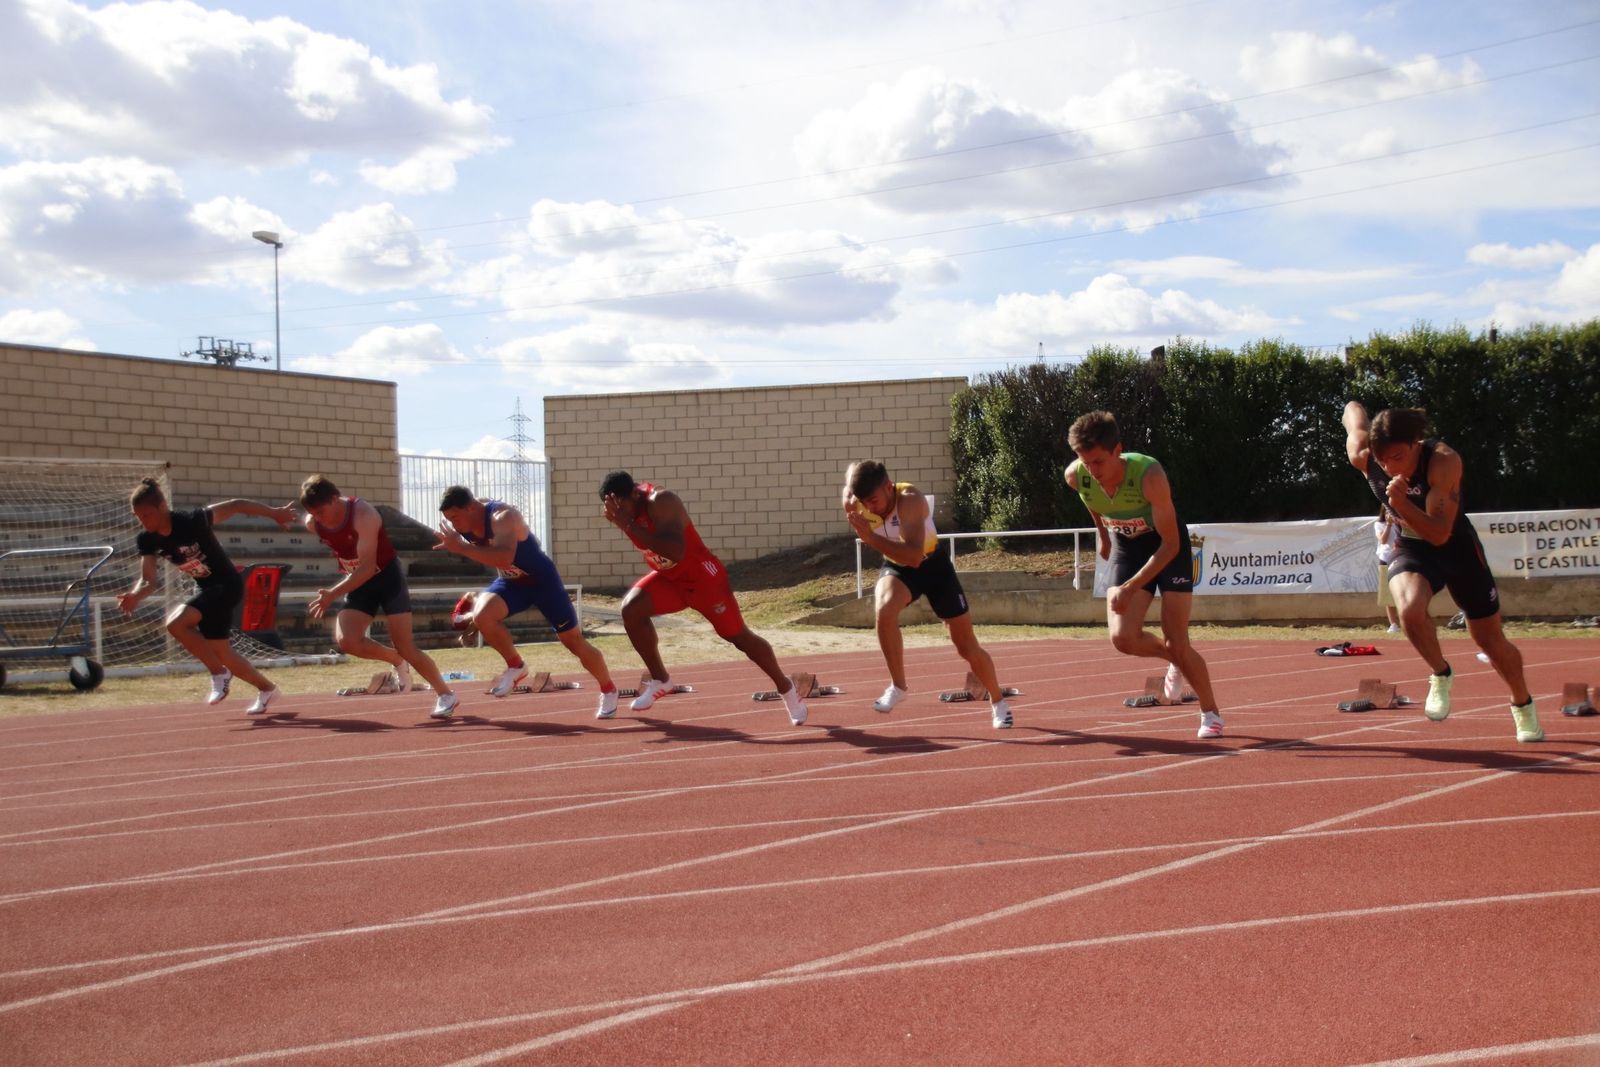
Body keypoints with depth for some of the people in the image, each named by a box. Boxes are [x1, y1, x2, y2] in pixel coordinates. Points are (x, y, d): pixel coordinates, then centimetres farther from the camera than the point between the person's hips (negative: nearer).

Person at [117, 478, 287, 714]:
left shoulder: (192, 521, -28)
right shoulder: (147, 540, -9)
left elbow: (236, 505, -18)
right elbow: (148, 581, -9)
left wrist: (275, 513, -11)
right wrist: (134, 595, -32)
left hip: (227, 585, -8)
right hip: (205, 589, 8)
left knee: (176, 623, -25)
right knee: (221, 653, 14)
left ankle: (219, 673, -8)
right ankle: (266, 689, 36)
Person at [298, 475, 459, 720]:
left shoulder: (363, 515, -29)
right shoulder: (312, 523, -10)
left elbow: (368, 568, -33)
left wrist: (333, 594, -40)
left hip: (387, 576, -5)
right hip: (358, 582, 5)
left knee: (405, 647, -9)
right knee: (347, 641, -18)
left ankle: (446, 694, 9)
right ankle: (397, 661, 9)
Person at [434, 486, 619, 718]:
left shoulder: (503, 517, -34)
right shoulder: (464, 523, -11)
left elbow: (504, 559, -52)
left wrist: (460, 547, -51)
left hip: (542, 580, -5)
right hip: (511, 582, 6)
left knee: (574, 642, 2)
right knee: (481, 616, -25)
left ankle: (608, 690, 24)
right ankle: (516, 666, -2)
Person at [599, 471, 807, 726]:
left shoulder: (661, 502, -31)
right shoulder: (627, 507, -7)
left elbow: (676, 552, -46)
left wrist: (629, 525, -46)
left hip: (702, 577, -6)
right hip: (668, 578, 6)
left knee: (739, 636, 4)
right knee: (631, 609, -17)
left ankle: (786, 688, 24)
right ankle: (659, 679, -1)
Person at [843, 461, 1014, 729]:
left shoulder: (910, 500, -36)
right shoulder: (855, 503, -21)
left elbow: (914, 556, -46)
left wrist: (871, 538, -53)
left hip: (932, 564, -3)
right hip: (896, 567, 3)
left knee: (967, 646, 4)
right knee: (884, 609, -34)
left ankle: (998, 703, 29)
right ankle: (898, 686, -15)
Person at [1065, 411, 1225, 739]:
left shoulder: (1149, 475, -35)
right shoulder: (1075, 476, -22)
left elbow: (1170, 544, -29)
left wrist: (1131, 587, -33)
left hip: (1168, 546, -4)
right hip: (1126, 547, 4)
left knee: (1177, 643, -8)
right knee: (1122, 638, -15)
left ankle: (1211, 714, 15)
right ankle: (1175, 662, 18)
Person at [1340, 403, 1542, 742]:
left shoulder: (1443, 461, -32)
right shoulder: (1363, 458, -22)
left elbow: (1440, 533, -36)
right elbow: (1354, 409, -1)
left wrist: (1402, 504, -50)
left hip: (1456, 545, -2)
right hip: (1411, 547, 2)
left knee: (1490, 640, 9)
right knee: (1410, 609, -32)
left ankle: (1523, 705, 39)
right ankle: (1440, 676, -3)